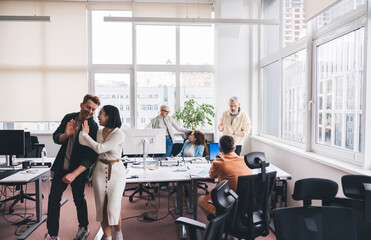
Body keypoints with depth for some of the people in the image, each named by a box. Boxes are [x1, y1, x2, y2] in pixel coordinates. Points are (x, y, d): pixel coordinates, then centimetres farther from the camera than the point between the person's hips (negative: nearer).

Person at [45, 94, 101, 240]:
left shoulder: (93, 128, -18)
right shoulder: (69, 118, -1)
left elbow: (91, 156, -20)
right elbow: (55, 137, 4)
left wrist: (74, 174, -27)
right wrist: (66, 134, -20)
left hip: (78, 169, -4)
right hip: (62, 166, 5)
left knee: (79, 199, 11)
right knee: (53, 198, 7)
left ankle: (83, 228, 36)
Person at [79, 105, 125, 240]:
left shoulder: (119, 134, -14)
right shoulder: (98, 132, 5)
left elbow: (100, 148, -19)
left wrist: (85, 134, -12)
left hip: (115, 171, -5)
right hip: (100, 170, 5)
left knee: (114, 208, -2)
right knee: (101, 207, 8)